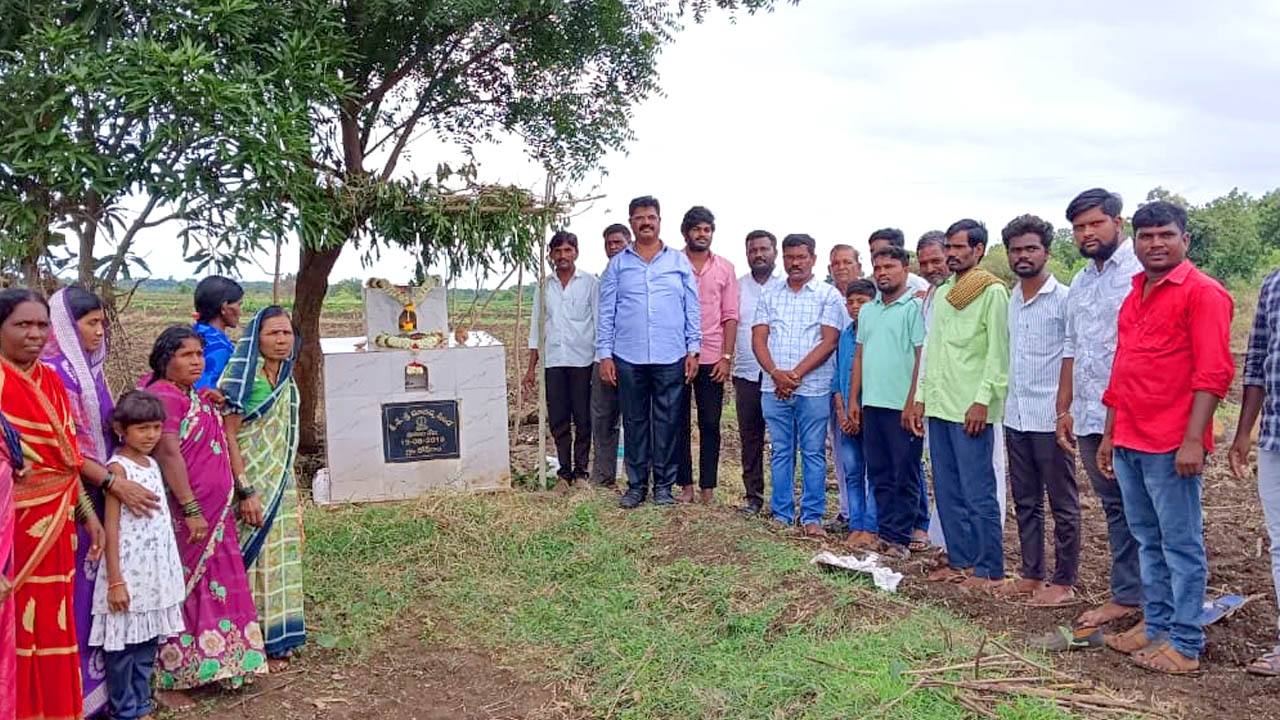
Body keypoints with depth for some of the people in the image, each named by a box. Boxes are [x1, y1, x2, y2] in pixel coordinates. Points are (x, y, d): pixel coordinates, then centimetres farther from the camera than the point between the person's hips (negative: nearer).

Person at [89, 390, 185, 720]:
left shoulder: (152, 464, 11)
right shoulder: (118, 467, -11)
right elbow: (111, 528, -14)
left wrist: (170, 572, 16)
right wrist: (115, 580, -17)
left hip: (157, 572, 7)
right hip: (129, 572, -7)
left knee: (148, 643, 13)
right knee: (124, 646, 3)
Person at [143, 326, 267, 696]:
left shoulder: (195, 397, 13)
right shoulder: (164, 397, -15)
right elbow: (168, 454, -22)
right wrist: (191, 510, -24)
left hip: (213, 510, 9)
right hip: (186, 513, -9)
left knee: (213, 588, 15)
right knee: (181, 591, -1)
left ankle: (207, 665, 27)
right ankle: (170, 679, 10)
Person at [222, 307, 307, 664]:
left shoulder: (286, 381, 9)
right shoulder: (245, 377, -13)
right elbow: (228, 434, -18)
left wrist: (294, 495, 17)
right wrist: (246, 491, -21)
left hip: (280, 485, 7)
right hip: (250, 483, -7)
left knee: (278, 557, 12)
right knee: (249, 557, 0)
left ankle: (276, 635, 24)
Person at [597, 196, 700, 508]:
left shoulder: (680, 262, 9)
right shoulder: (617, 264, 9)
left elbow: (692, 310, 8)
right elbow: (606, 313, 7)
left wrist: (693, 350, 0)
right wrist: (604, 354, 0)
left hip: (671, 358, 0)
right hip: (629, 358, 1)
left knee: (667, 423, 3)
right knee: (634, 422, 7)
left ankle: (664, 485, 14)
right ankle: (636, 485, 16)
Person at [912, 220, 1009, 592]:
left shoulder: (992, 291, -6)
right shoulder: (942, 293, 17)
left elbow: (998, 352, -11)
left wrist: (982, 400, -16)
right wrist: (922, 395, 14)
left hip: (971, 408, -8)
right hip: (939, 406, 8)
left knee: (978, 493, -3)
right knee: (947, 490, 11)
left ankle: (989, 570, 6)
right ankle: (959, 561, 21)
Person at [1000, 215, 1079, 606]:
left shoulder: (1064, 299, -8)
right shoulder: (1011, 301, 12)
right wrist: (1007, 403, 13)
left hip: (1049, 418, -7)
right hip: (1015, 417, 7)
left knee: (1063, 504, 4)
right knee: (1025, 501, 14)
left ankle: (1063, 582, 13)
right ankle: (1032, 574, 25)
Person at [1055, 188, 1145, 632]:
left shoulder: (1140, 272, -8)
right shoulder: (1080, 283, 18)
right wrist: (1064, 409, 18)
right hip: (1091, 417, 8)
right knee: (1115, 508, 14)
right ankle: (1126, 596, 23)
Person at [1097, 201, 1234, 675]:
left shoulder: (1202, 292, -7)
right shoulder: (1135, 296, 17)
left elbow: (1214, 373, -14)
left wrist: (1193, 440, -20)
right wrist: (1109, 434, 20)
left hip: (1171, 446, -8)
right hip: (1128, 443, 8)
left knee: (1181, 545, 0)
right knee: (1148, 541, 15)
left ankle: (1185, 644, 8)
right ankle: (1156, 626, 25)